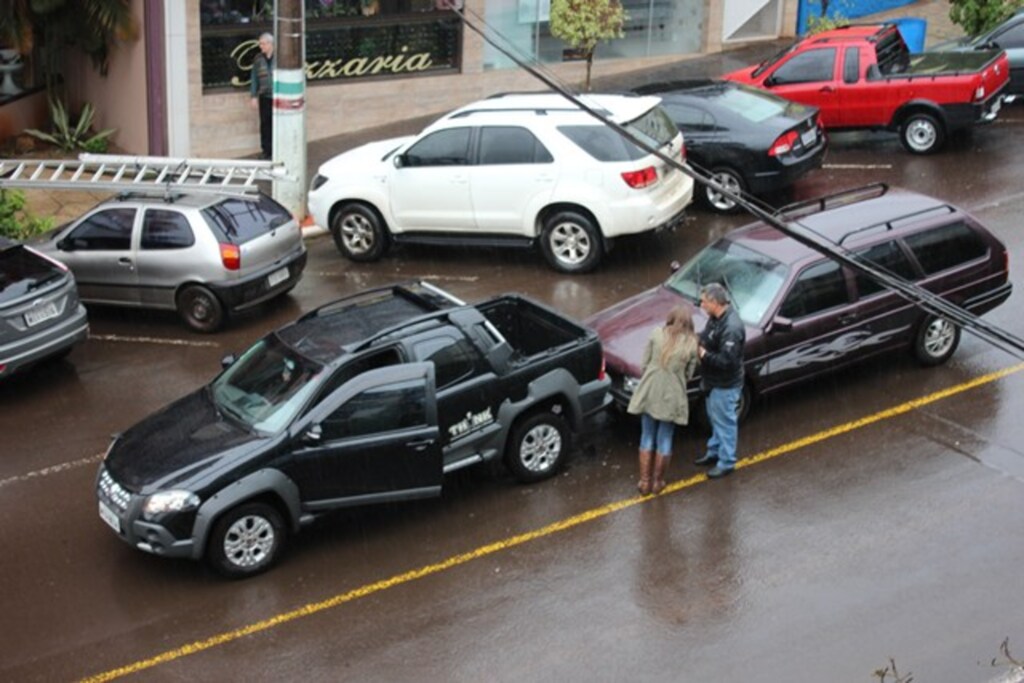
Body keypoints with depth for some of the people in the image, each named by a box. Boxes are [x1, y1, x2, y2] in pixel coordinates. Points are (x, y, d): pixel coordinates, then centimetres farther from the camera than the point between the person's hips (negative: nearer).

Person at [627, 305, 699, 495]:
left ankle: (645, 481, 19)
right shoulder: (691, 344, -7)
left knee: (647, 437, 14)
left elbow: (645, 362, 0)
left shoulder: (656, 334, -5)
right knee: (664, 440, 13)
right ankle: (657, 482, 22)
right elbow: (688, 374, 1)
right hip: (671, 396, -1)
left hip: (650, 392, 1)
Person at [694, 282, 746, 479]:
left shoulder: (731, 328, -32)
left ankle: (726, 462, 22)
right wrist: (697, 342, -4)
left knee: (725, 422, 7)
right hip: (713, 381, 9)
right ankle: (714, 452, 43)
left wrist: (703, 354, -24)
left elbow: (726, 361, -34)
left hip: (725, 385, -9)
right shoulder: (716, 317, -2)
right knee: (715, 419, 25)